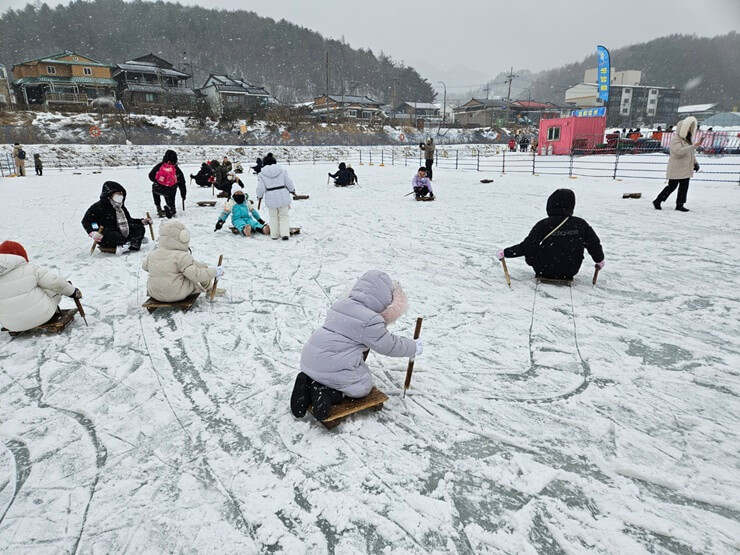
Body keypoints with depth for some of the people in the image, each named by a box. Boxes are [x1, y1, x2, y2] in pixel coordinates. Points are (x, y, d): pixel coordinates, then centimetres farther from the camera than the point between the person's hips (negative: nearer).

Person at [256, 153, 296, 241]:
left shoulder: (262, 175, -4)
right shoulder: (282, 171, -1)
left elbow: (260, 189, -5)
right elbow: (289, 183, 1)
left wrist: (259, 196, 15)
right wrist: (292, 190, 20)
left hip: (271, 199, 0)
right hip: (283, 197, 0)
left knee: (273, 217, 16)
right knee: (284, 216, 10)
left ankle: (274, 235, 18)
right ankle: (285, 234, -2)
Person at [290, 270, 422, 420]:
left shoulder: (340, 304, 11)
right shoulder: (370, 320, -14)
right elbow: (389, 345, -4)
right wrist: (413, 347, 14)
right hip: (334, 368, -7)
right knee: (363, 387, 16)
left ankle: (310, 385, 3)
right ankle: (325, 392, -9)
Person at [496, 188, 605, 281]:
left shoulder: (544, 224, -16)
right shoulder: (581, 224, -7)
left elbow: (527, 247, -17)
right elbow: (594, 244, 1)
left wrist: (505, 253, -6)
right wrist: (599, 260, 21)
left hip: (546, 270, -2)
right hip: (571, 271, 2)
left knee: (529, 253, 18)